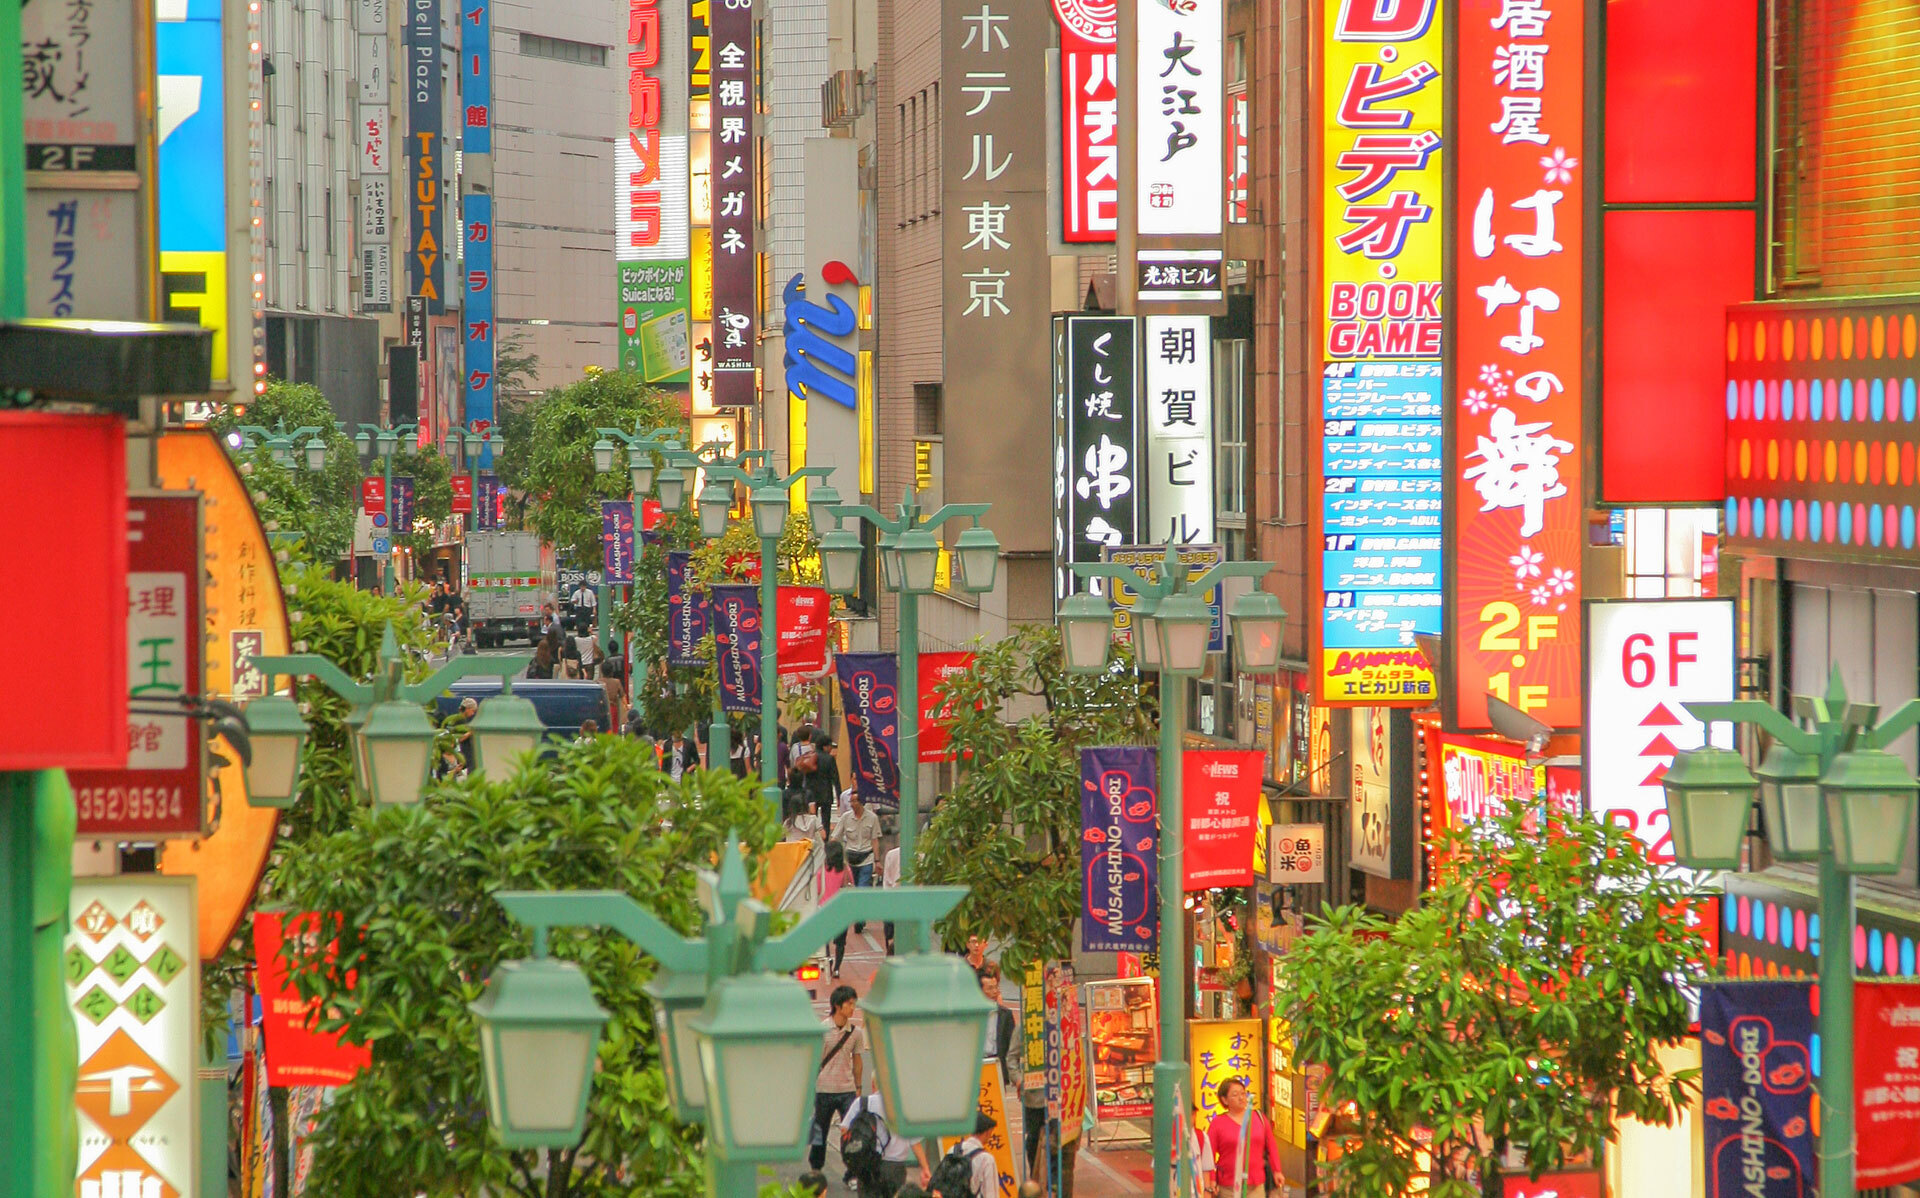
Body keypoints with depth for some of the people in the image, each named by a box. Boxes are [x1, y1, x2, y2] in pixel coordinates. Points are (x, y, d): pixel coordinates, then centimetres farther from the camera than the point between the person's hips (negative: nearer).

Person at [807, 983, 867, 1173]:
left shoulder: (856, 1032, 3)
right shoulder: (822, 1029, -5)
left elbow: (856, 1060, 12)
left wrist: (858, 1088, 12)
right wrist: (810, 1085, -2)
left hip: (847, 1090, 2)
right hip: (824, 1089, -2)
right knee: (820, 1130, 9)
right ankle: (815, 1168, 25)